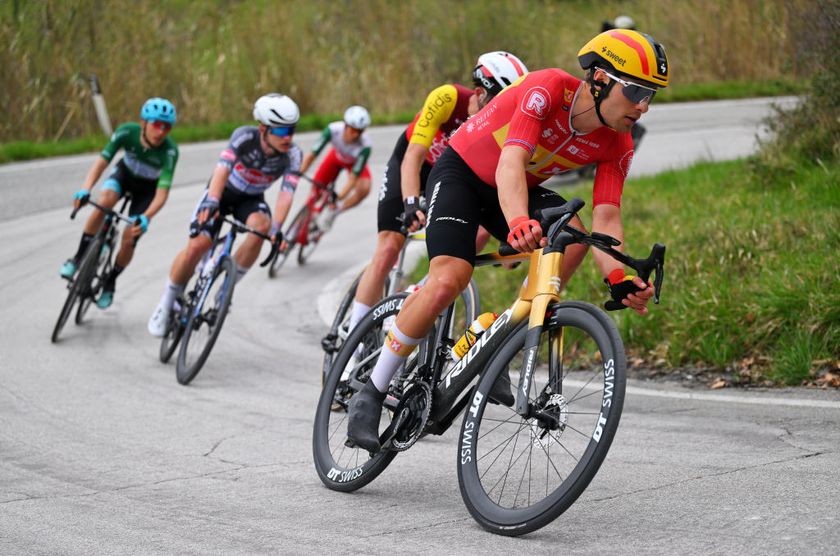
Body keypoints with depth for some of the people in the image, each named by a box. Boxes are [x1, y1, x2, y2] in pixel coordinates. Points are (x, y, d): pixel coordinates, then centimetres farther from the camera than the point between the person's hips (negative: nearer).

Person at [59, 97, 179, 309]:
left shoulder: (169, 151, -35)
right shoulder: (127, 132, -30)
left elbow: (162, 193, -38)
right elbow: (101, 163, -30)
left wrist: (146, 218, -54)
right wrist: (84, 190, -47)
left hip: (148, 188, -1)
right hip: (124, 174, 1)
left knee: (129, 240, -11)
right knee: (104, 202, -31)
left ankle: (110, 282, 17)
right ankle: (79, 258, -16)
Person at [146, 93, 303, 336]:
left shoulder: (292, 155, -23)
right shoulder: (245, 136, -28)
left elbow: (286, 193, -31)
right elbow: (223, 168, -41)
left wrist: (276, 228, -46)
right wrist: (211, 202, -58)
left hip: (251, 199, 2)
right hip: (223, 191, -2)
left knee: (260, 225, -33)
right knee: (197, 245, -20)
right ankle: (167, 302, 2)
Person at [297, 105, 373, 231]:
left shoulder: (365, 145, -39)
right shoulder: (333, 130, -36)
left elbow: (353, 177, -37)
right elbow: (312, 153, -34)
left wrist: (339, 197, -45)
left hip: (355, 163, -2)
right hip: (336, 157, 2)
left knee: (364, 188, -28)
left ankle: (332, 213, -9)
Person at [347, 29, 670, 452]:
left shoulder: (617, 145, -14)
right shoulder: (548, 89, -31)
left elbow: (606, 219, -20)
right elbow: (510, 164, -43)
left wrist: (618, 278, -40)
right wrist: (518, 223, -63)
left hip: (520, 190, 6)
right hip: (461, 173, -5)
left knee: (573, 236, -25)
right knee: (448, 280, -26)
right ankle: (372, 392, -10)